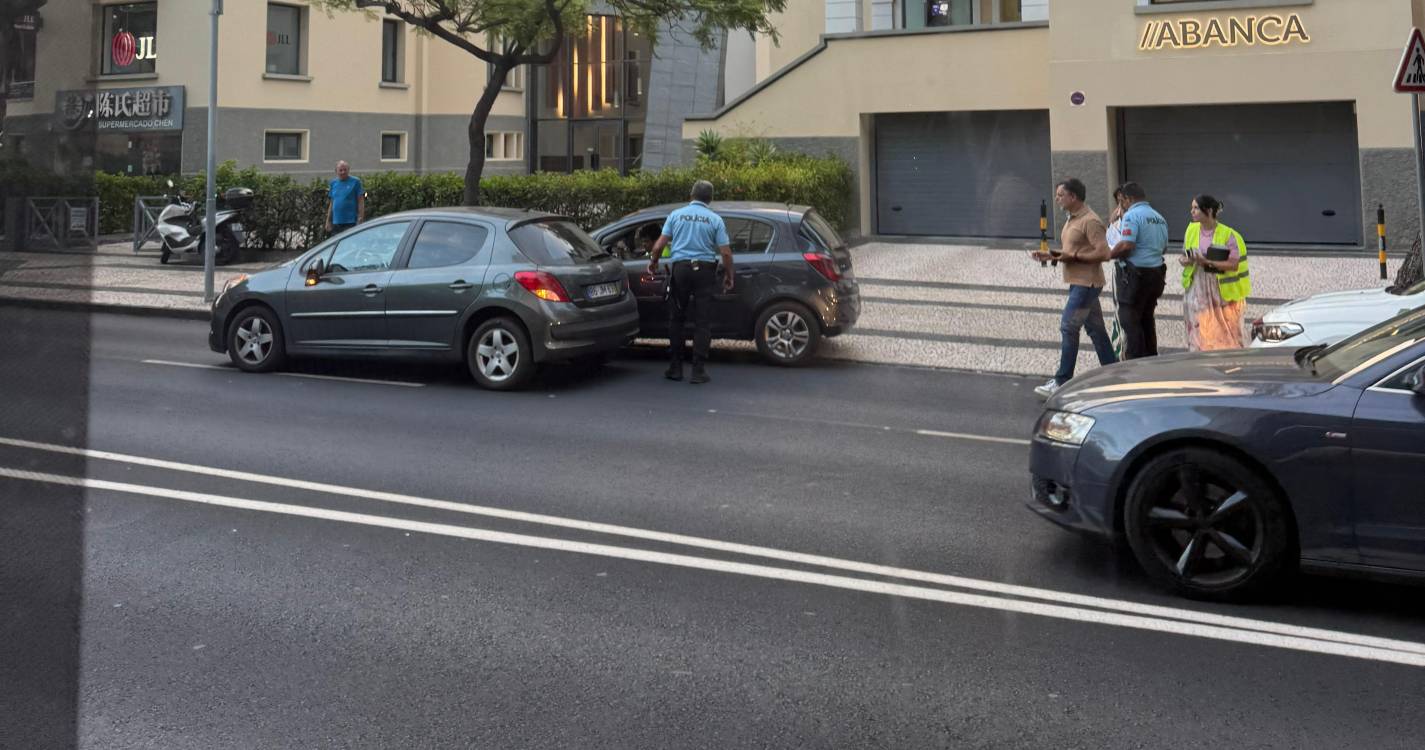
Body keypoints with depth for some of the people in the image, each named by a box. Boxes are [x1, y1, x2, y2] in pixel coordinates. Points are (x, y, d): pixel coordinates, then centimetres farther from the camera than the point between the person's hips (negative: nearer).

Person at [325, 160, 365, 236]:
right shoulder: (333, 183, 13)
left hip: (350, 222, -5)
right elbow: (331, 203, 17)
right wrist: (328, 221, 13)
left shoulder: (355, 182, -1)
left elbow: (361, 202, -4)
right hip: (336, 223, 5)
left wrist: (360, 219, -11)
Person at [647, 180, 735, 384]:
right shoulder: (715, 220, 1)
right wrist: (728, 276, 10)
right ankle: (699, 369, -1)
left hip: (680, 268, 1)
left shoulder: (676, 215, 4)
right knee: (703, 321, 3)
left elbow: (659, 246, -1)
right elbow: (726, 253, -3)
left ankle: (675, 367, 12)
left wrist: (653, 262, 17)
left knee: (676, 319, 12)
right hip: (705, 269, -1)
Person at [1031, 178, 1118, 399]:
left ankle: (1062, 381, -5)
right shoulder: (1072, 219, 16)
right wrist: (1049, 255, 9)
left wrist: (1074, 255, -21)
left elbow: (1103, 253, -22)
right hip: (1078, 282, 10)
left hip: (1086, 283, -10)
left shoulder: (1090, 221, -16)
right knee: (1096, 329, 13)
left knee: (1068, 327, -9)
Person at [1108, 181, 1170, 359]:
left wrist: (1109, 254, -8)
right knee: (1147, 319, 17)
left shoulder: (1132, 215, -13)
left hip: (1134, 273, -8)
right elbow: (1164, 248, 21)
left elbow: (1126, 245, -24)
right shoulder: (1160, 218, 14)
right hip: (1156, 272, 8)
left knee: (1130, 321, -3)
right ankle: (1151, 359, 23)